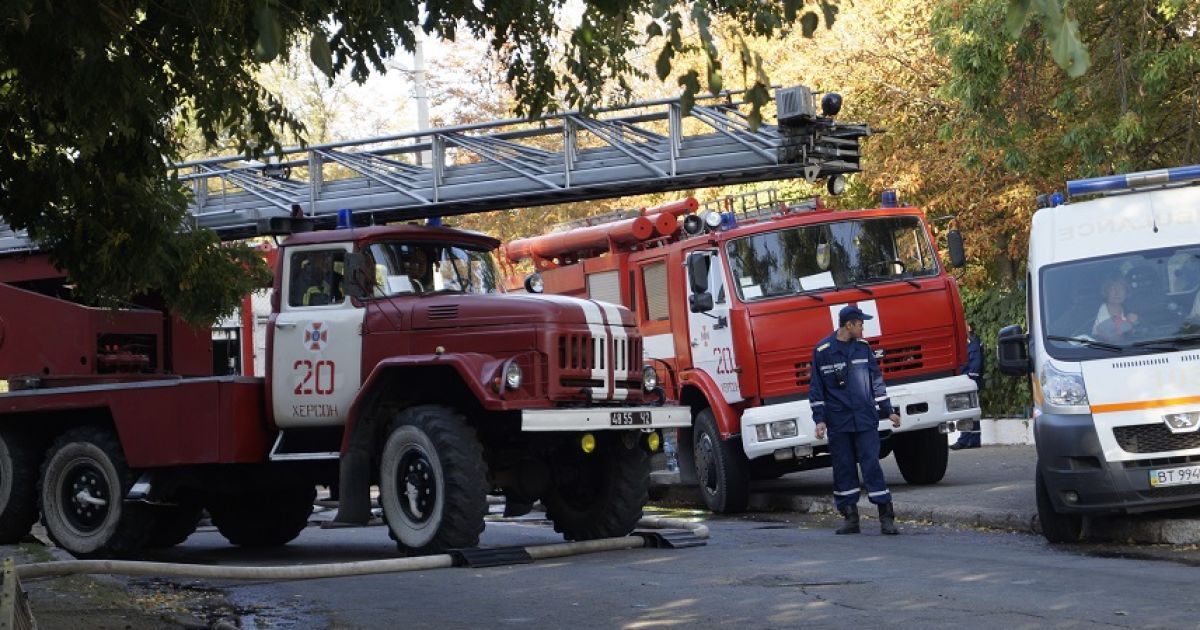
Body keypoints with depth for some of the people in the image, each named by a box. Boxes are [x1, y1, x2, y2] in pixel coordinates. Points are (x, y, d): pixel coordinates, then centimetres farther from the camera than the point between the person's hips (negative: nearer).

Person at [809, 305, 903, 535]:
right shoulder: (822, 351, 0)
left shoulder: (863, 347, 9)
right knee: (843, 468, 4)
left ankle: (886, 516, -4)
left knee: (871, 464, -4)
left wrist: (887, 411, 14)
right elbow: (816, 389, 3)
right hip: (838, 421, -1)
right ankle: (850, 516, 12)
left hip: (865, 420, 1)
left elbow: (876, 381, 16)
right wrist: (820, 419, -2)